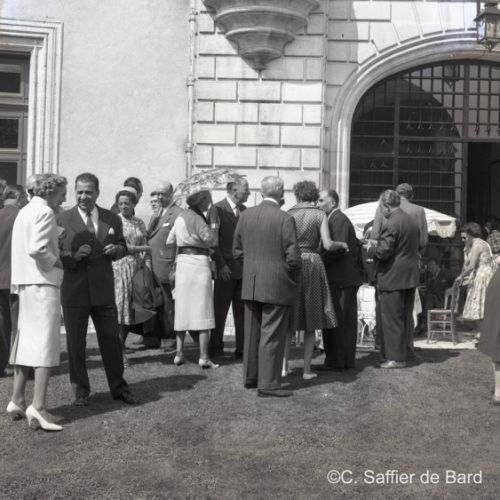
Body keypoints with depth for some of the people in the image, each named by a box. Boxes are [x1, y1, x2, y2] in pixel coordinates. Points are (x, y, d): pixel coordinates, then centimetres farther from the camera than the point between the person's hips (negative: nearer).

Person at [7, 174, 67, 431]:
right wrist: (55, 262, -7)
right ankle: (38, 406, -15)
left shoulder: (24, 211, 17)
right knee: (46, 342, -10)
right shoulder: (45, 212, -11)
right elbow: (37, 248, -23)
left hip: (25, 282, 9)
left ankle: (17, 401, 17)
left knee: (25, 341, 13)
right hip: (43, 282, -9)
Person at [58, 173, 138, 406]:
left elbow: (122, 247, 17)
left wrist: (116, 249, -6)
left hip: (103, 290, 2)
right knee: (75, 343, 7)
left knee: (111, 340, 8)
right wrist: (73, 256, -22)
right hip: (74, 291, -2)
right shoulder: (63, 219, -2)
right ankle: (80, 390, 22)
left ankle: (118, 387, 23)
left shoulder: (112, 219, 7)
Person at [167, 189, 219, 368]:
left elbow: (169, 241, 18)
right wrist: (213, 223, -7)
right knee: (202, 310, -3)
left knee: (182, 309, 12)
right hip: (199, 262, -7)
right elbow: (211, 240, -12)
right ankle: (203, 357, -4)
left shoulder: (180, 217, 11)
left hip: (182, 262, 7)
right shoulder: (197, 219, -12)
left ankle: (179, 354, 13)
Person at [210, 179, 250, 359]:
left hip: (244, 268, 6)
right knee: (220, 310, 2)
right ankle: (215, 348, 11)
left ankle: (242, 348, 15)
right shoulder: (218, 209, -7)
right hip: (226, 269, -6)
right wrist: (221, 265, -14)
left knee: (242, 310, 9)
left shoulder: (244, 210, 12)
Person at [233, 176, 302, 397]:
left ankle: (250, 376, 27)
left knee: (252, 332, 16)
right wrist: (295, 277, 2)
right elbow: (293, 256, -15)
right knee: (272, 335, 0)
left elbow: (237, 250, 9)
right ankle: (268, 384, 3)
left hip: (251, 284, 6)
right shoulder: (285, 219, -15)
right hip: (277, 285, -6)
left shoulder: (246, 215, 2)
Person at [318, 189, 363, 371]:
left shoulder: (338, 220, -14)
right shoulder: (338, 219, 18)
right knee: (346, 321, 14)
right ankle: (346, 361, 23)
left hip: (340, 280, -10)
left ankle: (335, 361, 2)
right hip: (345, 278, 10)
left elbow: (339, 248, -24)